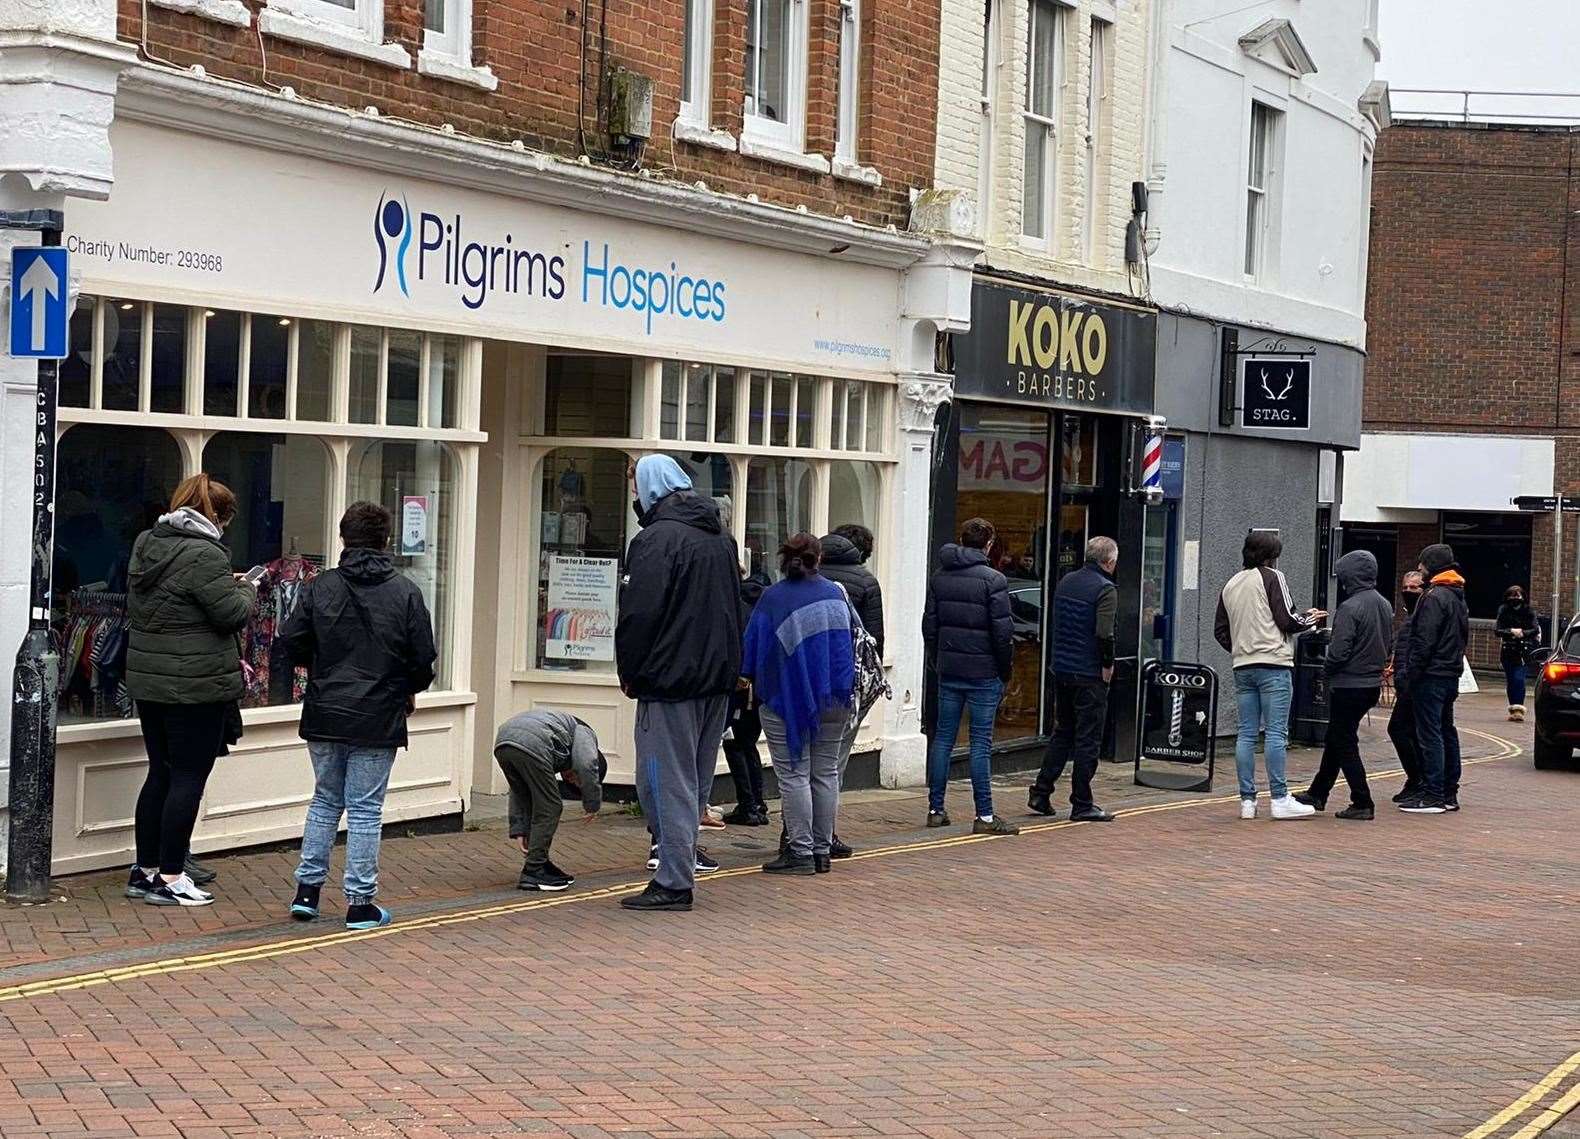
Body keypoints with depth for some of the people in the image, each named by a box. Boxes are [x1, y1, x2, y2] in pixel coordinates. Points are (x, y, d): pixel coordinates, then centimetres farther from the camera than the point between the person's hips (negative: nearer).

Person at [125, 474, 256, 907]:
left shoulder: (146, 544, 10)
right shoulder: (204, 555, -19)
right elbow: (232, 613, -18)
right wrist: (246, 590, 5)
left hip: (148, 679, 9)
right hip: (196, 686, -9)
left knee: (160, 773, 16)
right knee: (189, 778, -1)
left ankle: (145, 870, 21)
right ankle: (170, 878, 2)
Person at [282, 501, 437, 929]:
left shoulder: (320, 587, -3)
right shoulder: (405, 592, -7)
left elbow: (291, 641, -3)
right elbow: (424, 657, -6)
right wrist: (410, 690, 15)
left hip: (325, 716, 2)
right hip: (378, 718, -2)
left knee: (325, 801, 18)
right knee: (365, 810, 3)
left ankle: (307, 888, 17)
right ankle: (360, 902, 5)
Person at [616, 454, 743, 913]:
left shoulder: (656, 539, -14)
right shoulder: (720, 538, 14)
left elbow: (639, 615, -17)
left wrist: (630, 673, -6)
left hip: (670, 680, -8)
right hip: (717, 677, 8)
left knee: (667, 781, -4)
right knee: (694, 780, 15)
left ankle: (673, 882, -4)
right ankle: (681, 864, 22)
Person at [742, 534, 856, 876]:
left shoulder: (773, 597, -7)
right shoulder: (836, 594, 4)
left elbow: (754, 645, -5)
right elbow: (851, 644, 8)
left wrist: (749, 679, 11)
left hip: (787, 699, -4)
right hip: (833, 700, 4)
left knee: (794, 775, -2)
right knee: (826, 773, 10)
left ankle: (800, 851, -5)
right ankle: (822, 850, 11)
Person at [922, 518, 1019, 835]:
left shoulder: (939, 578, 6)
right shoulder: (992, 580, -11)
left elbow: (929, 625, 9)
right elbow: (1002, 630, -12)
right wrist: (1006, 668, 0)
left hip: (948, 670, 5)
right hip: (983, 672, -5)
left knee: (943, 738, 11)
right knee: (981, 742, -3)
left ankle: (936, 809, 13)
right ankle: (984, 816, -2)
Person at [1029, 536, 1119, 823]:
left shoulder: (1066, 582, 10)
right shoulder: (1105, 590, -14)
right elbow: (1104, 635, -23)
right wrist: (1108, 665, -9)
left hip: (1061, 669, 7)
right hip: (1089, 675, -7)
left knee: (1062, 733, 18)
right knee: (1088, 740, 0)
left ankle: (1040, 793, 15)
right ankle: (1081, 805, 3)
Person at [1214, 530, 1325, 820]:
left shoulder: (1230, 585, 15)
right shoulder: (1272, 578, -5)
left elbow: (1220, 630, 16)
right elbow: (1287, 620, -10)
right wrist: (1310, 618, 7)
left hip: (1242, 667, 6)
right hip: (1273, 665, -6)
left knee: (1246, 733, 6)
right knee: (1276, 732, -6)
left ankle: (1247, 800, 5)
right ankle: (1279, 799, -8)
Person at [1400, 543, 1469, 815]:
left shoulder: (1435, 596, -15)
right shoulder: (1457, 596, 16)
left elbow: (1424, 641, -20)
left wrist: (1412, 673, -16)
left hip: (1432, 675, -10)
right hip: (1451, 674, 10)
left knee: (1430, 734, -8)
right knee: (1446, 732, 14)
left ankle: (1433, 795, -9)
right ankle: (1449, 792, 19)